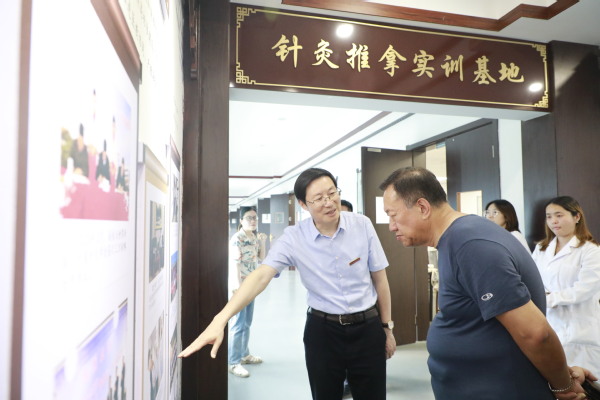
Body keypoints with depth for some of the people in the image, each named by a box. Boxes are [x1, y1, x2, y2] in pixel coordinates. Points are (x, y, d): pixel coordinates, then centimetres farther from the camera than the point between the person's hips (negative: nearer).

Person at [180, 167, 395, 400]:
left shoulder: (362, 225, -9)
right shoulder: (294, 238, -13)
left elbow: (380, 278, 1)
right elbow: (261, 275, -25)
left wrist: (387, 327, 7)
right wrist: (220, 320, -39)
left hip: (367, 328, 1)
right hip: (322, 330, -1)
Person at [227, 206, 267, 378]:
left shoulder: (255, 237, 9)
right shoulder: (237, 238, -14)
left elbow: (262, 258, 13)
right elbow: (235, 263, -18)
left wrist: (263, 242, -1)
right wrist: (239, 286, -22)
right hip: (240, 284, -8)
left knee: (247, 322, 17)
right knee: (238, 323, -5)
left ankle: (244, 354, 30)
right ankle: (233, 362, 4)